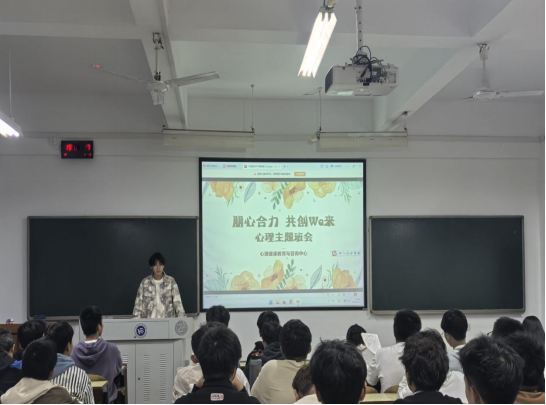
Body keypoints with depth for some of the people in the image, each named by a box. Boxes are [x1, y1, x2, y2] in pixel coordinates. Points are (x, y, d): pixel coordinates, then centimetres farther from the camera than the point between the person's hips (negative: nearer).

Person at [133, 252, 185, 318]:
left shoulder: (171, 281, 1)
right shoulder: (145, 282, 4)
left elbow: (177, 302, -4)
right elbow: (138, 304, 6)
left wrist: (182, 320, -14)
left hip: (167, 320, -1)